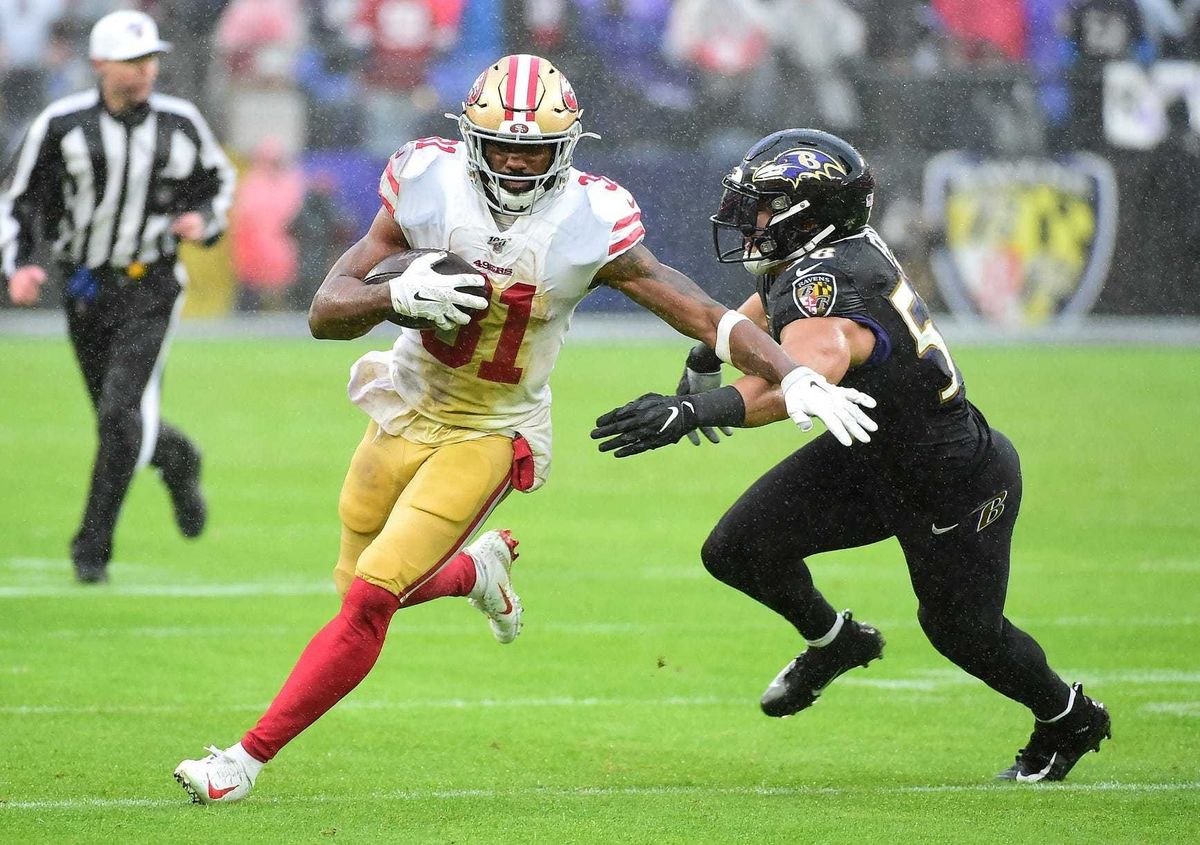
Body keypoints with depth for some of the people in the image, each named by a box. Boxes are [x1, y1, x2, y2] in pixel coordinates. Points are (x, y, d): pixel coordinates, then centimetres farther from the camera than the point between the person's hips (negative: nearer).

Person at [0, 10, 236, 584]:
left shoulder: (181, 124, -3)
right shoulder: (61, 125, -7)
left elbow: (217, 180, 15)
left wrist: (205, 220, -6)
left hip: (152, 288, -1)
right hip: (85, 292, 1)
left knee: (122, 414, -17)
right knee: (117, 420, 11)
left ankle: (92, 547, -10)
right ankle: (176, 459, 47)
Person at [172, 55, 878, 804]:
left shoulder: (587, 227, -20)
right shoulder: (430, 192, -17)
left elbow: (706, 316, -18)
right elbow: (325, 313, -16)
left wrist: (795, 378, -30)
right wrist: (399, 295, -37)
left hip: (491, 435, -3)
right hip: (409, 410, 3)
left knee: (369, 600, -14)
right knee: (363, 586, 17)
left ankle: (249, 758, -5)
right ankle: (478, 570, 47)